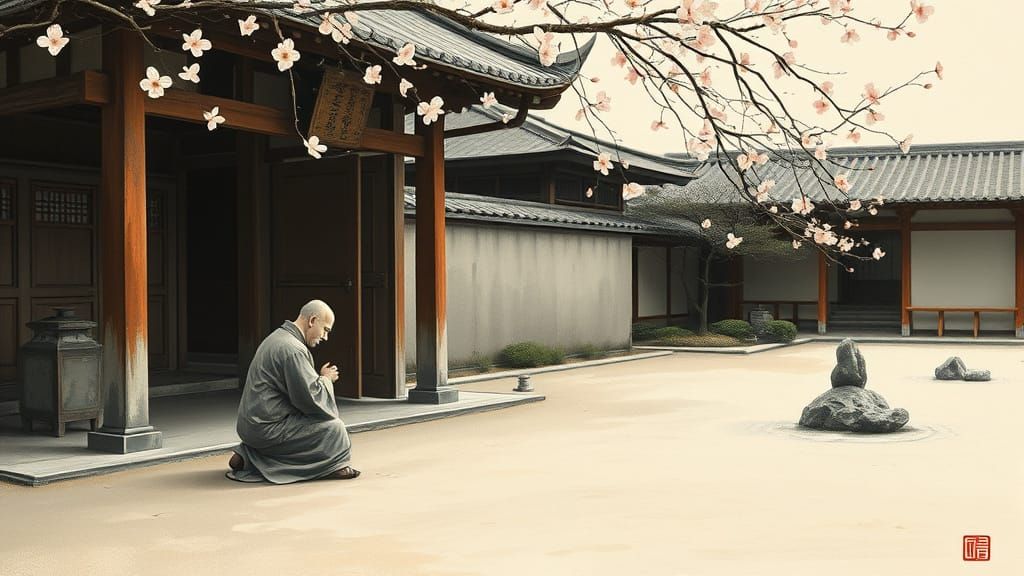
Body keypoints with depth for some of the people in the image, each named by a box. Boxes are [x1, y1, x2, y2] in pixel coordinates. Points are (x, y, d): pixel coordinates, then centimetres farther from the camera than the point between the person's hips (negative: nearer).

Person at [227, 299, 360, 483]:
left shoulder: (278, 337, 15)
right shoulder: (293, 349, -18)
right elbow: (310, 398, -19)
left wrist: (320, 377, 9)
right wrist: (325, 379, -2)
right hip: (267, 429, -10)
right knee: (334, 427, -13)